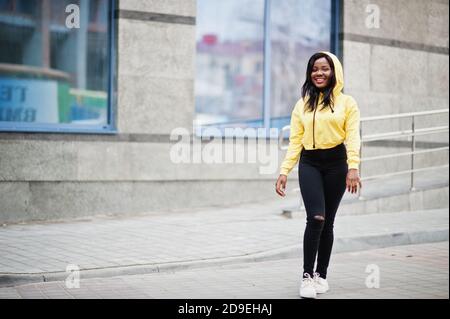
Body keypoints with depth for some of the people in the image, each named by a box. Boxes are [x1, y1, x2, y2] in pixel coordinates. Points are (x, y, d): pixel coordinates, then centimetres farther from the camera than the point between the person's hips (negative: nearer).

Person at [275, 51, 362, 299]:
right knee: (316, 218, -16)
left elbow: (352, 137, -4)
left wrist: (353, 167, -18)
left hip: (335, 163, 0)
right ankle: (307, 276, -10)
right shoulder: (302, 104, 12)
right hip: (309, 164, 0)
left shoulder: (347, 103, 5)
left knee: (327, 221, 5)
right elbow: (294, 141, 9)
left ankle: (321, 275, 19)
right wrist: (284, 171, 0)